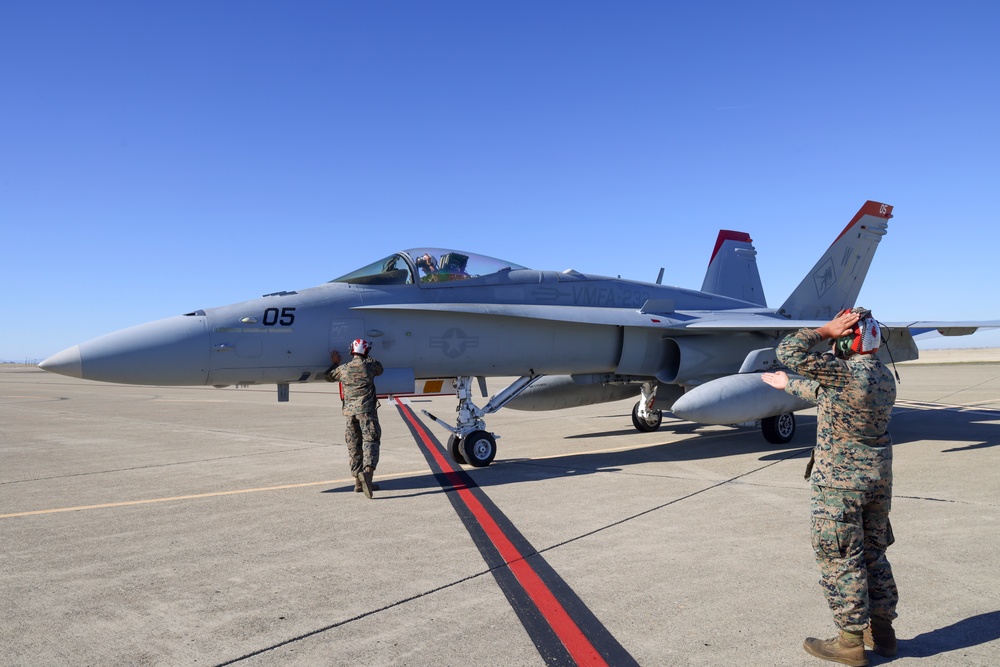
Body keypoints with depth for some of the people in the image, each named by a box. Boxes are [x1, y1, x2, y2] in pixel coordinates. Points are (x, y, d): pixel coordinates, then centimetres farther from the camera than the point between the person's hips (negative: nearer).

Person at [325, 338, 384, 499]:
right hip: (366, 410, -3)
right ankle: (367, 471, -30)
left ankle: (358, 481, 13)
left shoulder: (343, 369, 6)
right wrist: (369, 359, 36)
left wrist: (334, 363, 38)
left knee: (354, 445, 10)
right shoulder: (369, 365, 1)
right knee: (370, 441, -6)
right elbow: (380, 369, 24)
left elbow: (329, 377, 25)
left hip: (350, 412, 3)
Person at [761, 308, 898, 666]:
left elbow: (788, 351, -24)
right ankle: (882, 630, 30)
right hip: (878, 480, 8)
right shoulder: (884, 378, 6)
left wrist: (825, 330, -13)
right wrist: (788, 385, 27)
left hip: (840, 484, -8)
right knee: (873, 555, 19)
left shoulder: (845, 372, -23)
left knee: (840, 560, 3)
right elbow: (827, 394, 19)